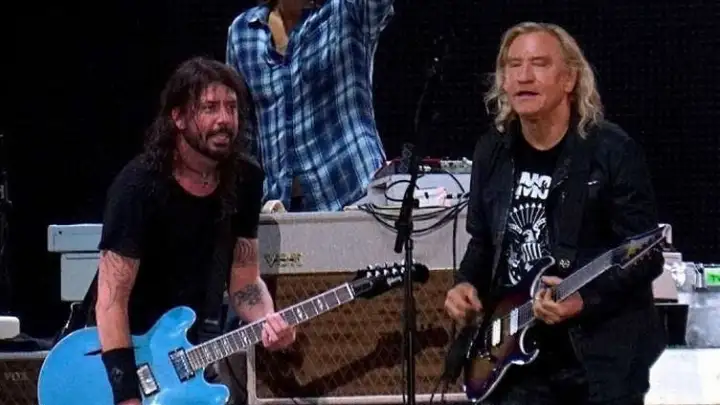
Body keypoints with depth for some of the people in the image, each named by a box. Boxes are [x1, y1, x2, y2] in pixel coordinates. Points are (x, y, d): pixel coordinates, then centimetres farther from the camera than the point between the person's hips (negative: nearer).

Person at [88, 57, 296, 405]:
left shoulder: (245, 179, -3)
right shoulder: (140, 185, -21)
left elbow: (244, 280, 3)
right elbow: (111, 299, -23)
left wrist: (268, 320, -19)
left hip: (189, 351, 6)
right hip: (128, 356, -6)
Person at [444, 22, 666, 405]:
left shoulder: (612, 151, -10)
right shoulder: (492, 151, 8)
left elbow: (646, 256, -12)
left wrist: (584, 299, -25)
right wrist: (467, 284, 1)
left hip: (603, 357, -5)